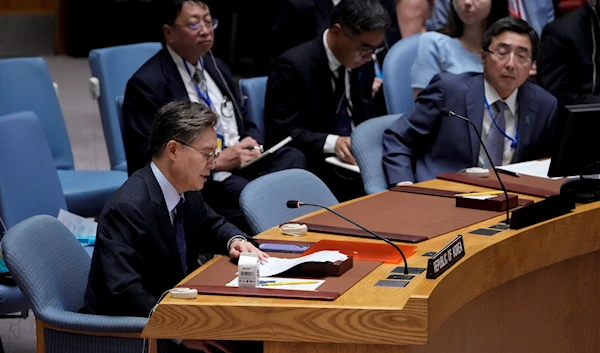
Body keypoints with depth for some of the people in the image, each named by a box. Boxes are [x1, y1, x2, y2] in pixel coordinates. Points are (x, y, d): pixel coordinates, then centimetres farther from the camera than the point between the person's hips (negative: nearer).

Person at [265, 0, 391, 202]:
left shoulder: (363, 64, 7)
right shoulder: (294, 66, -14)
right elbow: (281, 132, -15)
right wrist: (332, 143, -28)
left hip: (356, 165, 6)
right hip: (313, 168, -6)